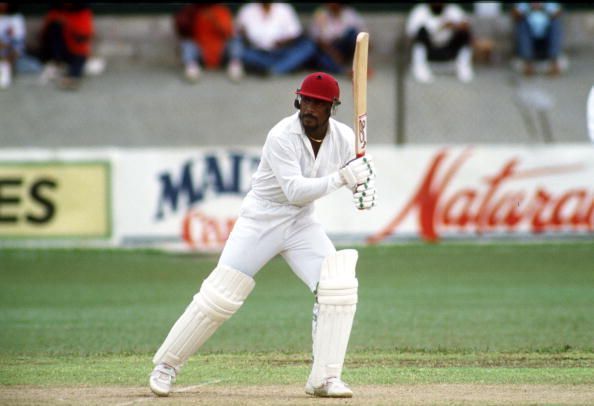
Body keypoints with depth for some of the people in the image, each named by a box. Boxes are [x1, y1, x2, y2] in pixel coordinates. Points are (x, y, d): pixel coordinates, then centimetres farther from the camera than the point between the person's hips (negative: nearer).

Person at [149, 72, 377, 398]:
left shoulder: (344, 138, -5)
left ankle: (325, 377, -8)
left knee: (339, 286, -16)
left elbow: (360, 173, 2)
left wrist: (364, 190, -23)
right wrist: (342, 177, -38)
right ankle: (166, 365, 11)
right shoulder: (282, 137, -22)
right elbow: (295, 191, -29)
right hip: (260, 221, -4)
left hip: (301, 225, 5)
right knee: (218, 296, -7)